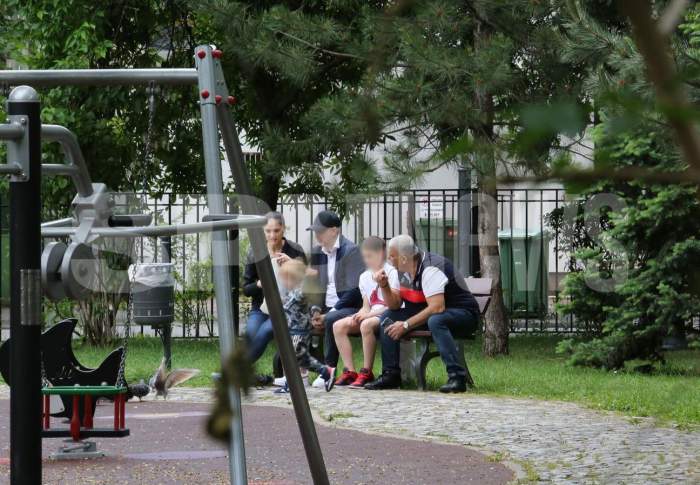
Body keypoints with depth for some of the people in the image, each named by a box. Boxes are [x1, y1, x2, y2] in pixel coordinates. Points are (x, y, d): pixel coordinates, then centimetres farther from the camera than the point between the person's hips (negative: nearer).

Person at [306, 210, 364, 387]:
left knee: (331, 320, -36)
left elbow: (354, 290, -16)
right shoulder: (317, 252, 13)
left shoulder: (351, 251, -9)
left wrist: (329, 313, -19)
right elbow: (315, 285, 19)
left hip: (350, 307, -8)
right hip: (327, 308, 8)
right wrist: (316, 310, -1)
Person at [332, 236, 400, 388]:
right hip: (372, 315, 8)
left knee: (367, 324, -38)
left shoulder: (391, 272, -6)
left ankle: (366, 372, -28)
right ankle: (350, 371, -13)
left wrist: (369, 314, -20)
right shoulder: (365, 277, 16)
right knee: (338, 326, -11)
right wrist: (358, 315, -8)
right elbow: (366, 307, 16)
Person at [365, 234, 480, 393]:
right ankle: (391, 375, -1)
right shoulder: (404, 271, 4)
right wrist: (384, 286, -9)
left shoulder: (430, 269, -24)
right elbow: (395, 305, 9)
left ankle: (457, 376, -40)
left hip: (463, 314, -9)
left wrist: (406, 325, -29)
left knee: (435, 320, -41)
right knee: (388, 317, -1)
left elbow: (437, 307, -33)